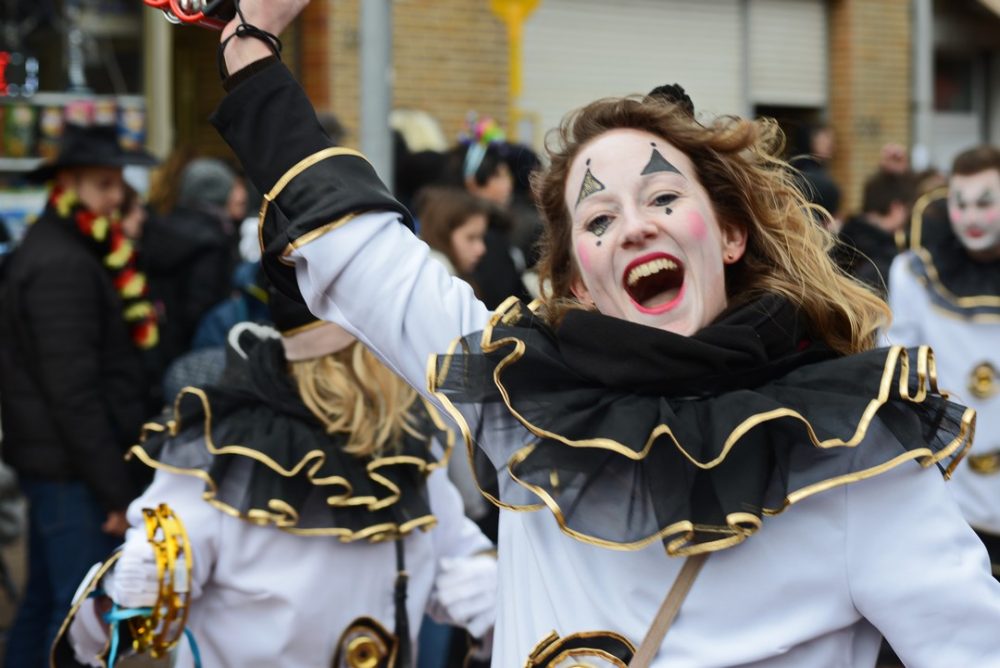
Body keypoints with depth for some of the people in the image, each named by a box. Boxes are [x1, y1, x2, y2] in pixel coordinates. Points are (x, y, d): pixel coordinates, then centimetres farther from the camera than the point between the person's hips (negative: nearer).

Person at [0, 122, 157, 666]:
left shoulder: (50, 249, 15)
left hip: (49, 463, 10)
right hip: (74, 470, -10)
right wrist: (116, 489, -20)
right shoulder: (63, 265, -17)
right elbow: (73, 390, -22)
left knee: (44, 601, 18)